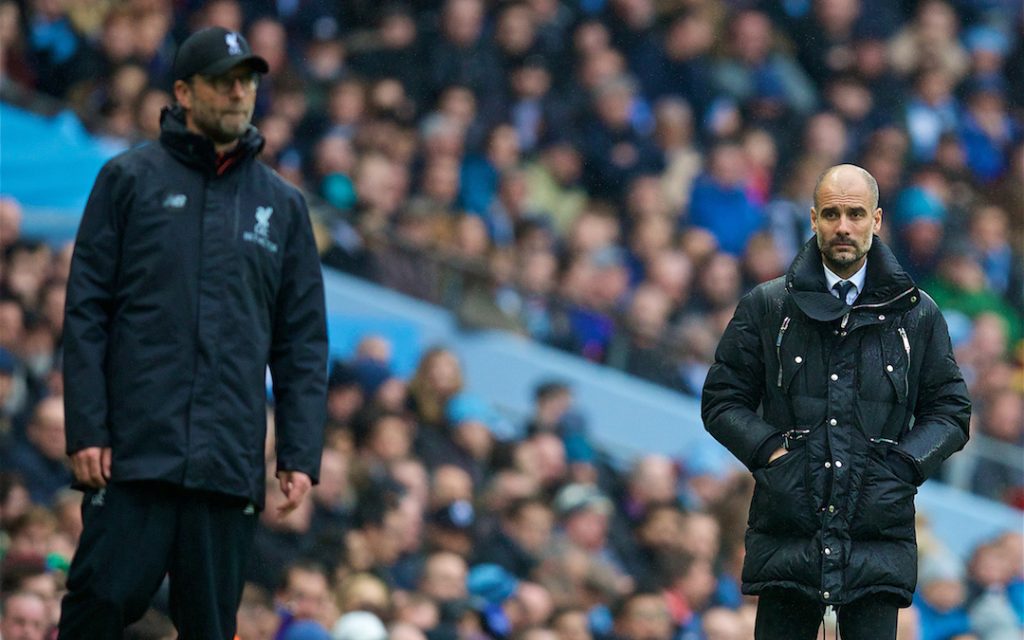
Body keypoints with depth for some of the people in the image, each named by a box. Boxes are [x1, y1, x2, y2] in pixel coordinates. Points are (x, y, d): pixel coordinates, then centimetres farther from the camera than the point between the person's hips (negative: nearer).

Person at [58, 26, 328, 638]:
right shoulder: (130, 180, 6)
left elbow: (303, 342, 14)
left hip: (231, 465, 3)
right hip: (135, 451, -3)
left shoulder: (282, 206, 15)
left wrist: (300, 456, 4)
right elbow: (86, 311, 2)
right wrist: (86, 431, -7)